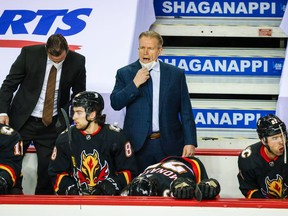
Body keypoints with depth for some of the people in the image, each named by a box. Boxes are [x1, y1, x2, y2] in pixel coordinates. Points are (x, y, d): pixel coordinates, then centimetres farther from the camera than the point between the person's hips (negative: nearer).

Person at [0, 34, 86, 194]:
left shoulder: (77, 61, -8)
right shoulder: (29, 53, -11)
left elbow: (79, 95, 6)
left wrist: (65, 117, -5)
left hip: (52, 125, 0)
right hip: (23, 121, 0)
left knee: (48, 169, -1)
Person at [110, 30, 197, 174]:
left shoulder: (176, 74, 6)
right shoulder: (125, 73, 6)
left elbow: (186, 112, 5)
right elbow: (115, 104, -3)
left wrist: (190, 142, -2)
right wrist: (135, 84, -14)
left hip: (169, 145, 0)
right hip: (138, 145, 0)